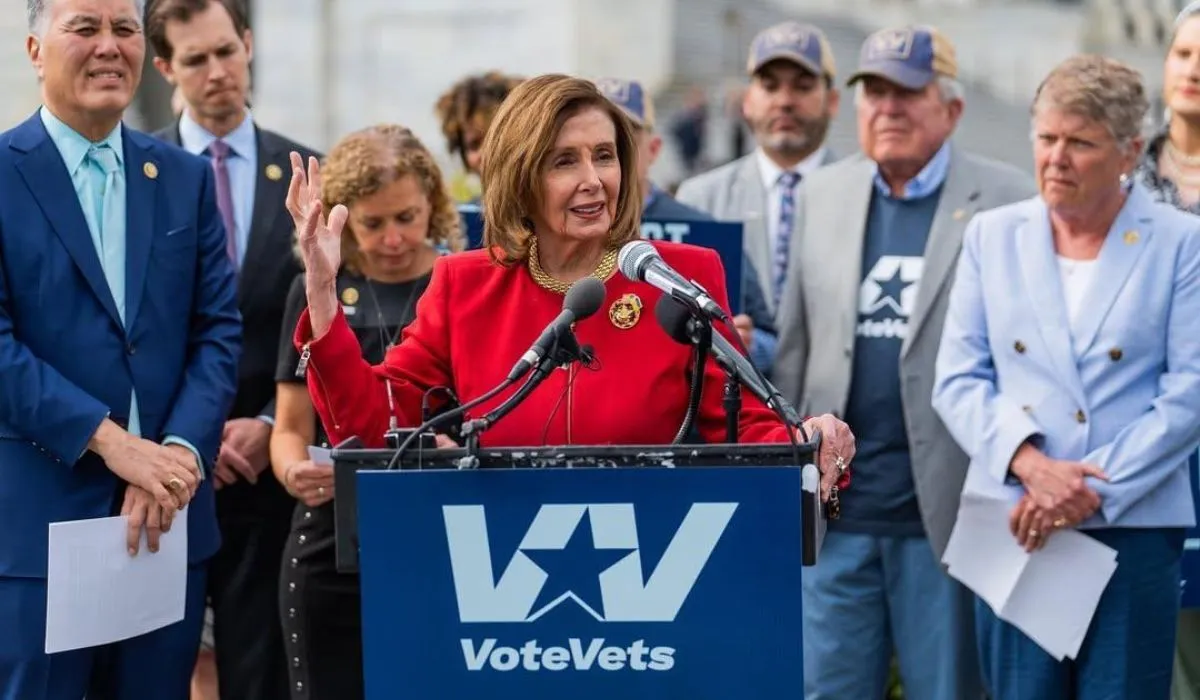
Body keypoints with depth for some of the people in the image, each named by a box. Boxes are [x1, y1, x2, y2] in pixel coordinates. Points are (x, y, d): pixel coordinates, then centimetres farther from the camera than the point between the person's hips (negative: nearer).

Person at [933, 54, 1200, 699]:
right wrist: (1030, 464, -12)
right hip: (1012, 524, 2)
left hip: (1133, 529, -2)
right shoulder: (991, 236, 9)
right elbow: (957, 380, 5)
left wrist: (1096, 490, -13)